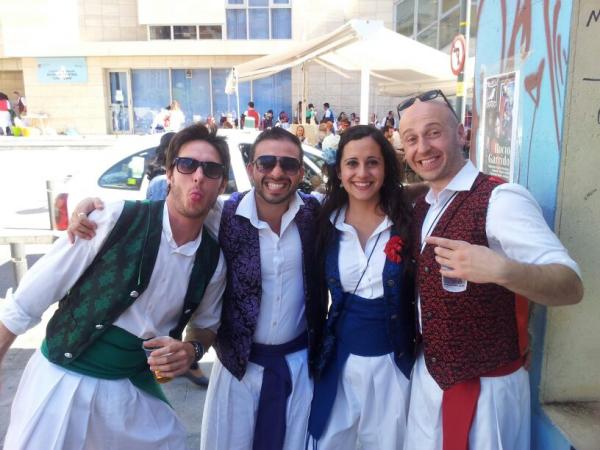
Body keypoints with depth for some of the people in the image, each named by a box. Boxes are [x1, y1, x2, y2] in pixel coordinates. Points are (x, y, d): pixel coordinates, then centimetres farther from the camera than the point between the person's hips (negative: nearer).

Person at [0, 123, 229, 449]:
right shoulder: (116, 220, -19)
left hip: (134, 389, 4)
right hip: (61, 381, -3)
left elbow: (208, 324, 11)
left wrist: (193, 351, -9)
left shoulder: (213, 260, -6)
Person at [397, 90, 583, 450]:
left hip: (485, 388, -6)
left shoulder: (501, 199, -20)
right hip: (428, 376, 7)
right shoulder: (422, 206, 4)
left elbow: (571, 286, -28)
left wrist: (500, 269, -45)